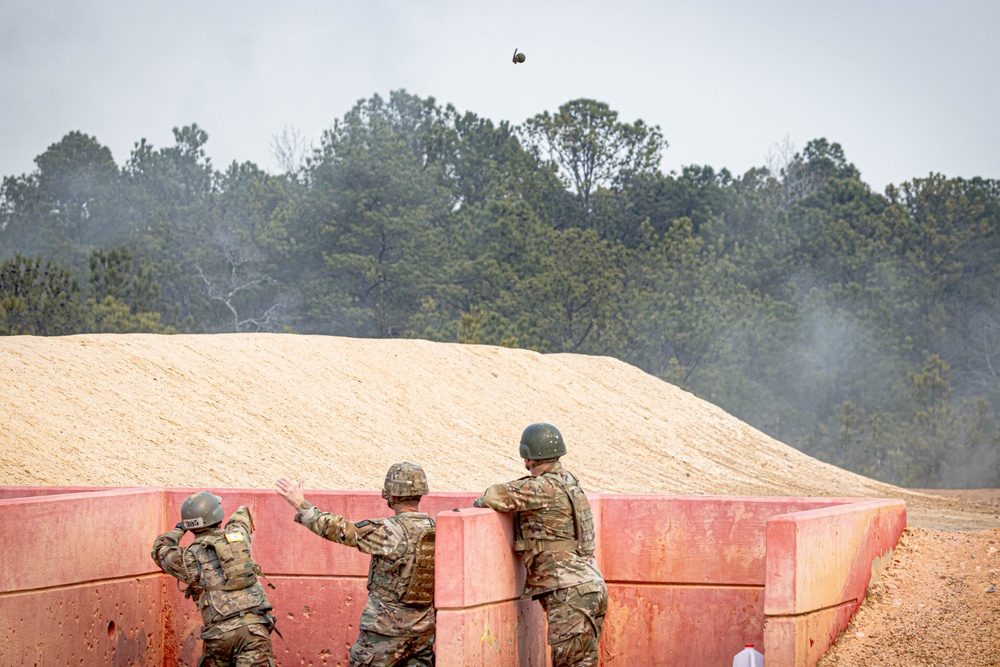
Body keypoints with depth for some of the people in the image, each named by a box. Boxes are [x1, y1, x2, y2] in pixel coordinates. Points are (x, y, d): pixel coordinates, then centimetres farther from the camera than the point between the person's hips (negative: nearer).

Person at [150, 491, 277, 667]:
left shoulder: (190, 557, 6)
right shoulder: (238, 533, 11)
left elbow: (159, 551, 29)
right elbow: (242, 515, 38)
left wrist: (180, 529, 43)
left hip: (220, 632, 0)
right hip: (254, 626, 0)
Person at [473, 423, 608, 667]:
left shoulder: (546, 487, -13)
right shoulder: (568, 480, 15)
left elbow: (497, 496, -21)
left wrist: (480, 500, 2)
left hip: (570, 592, -9)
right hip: (592, 589, 9)